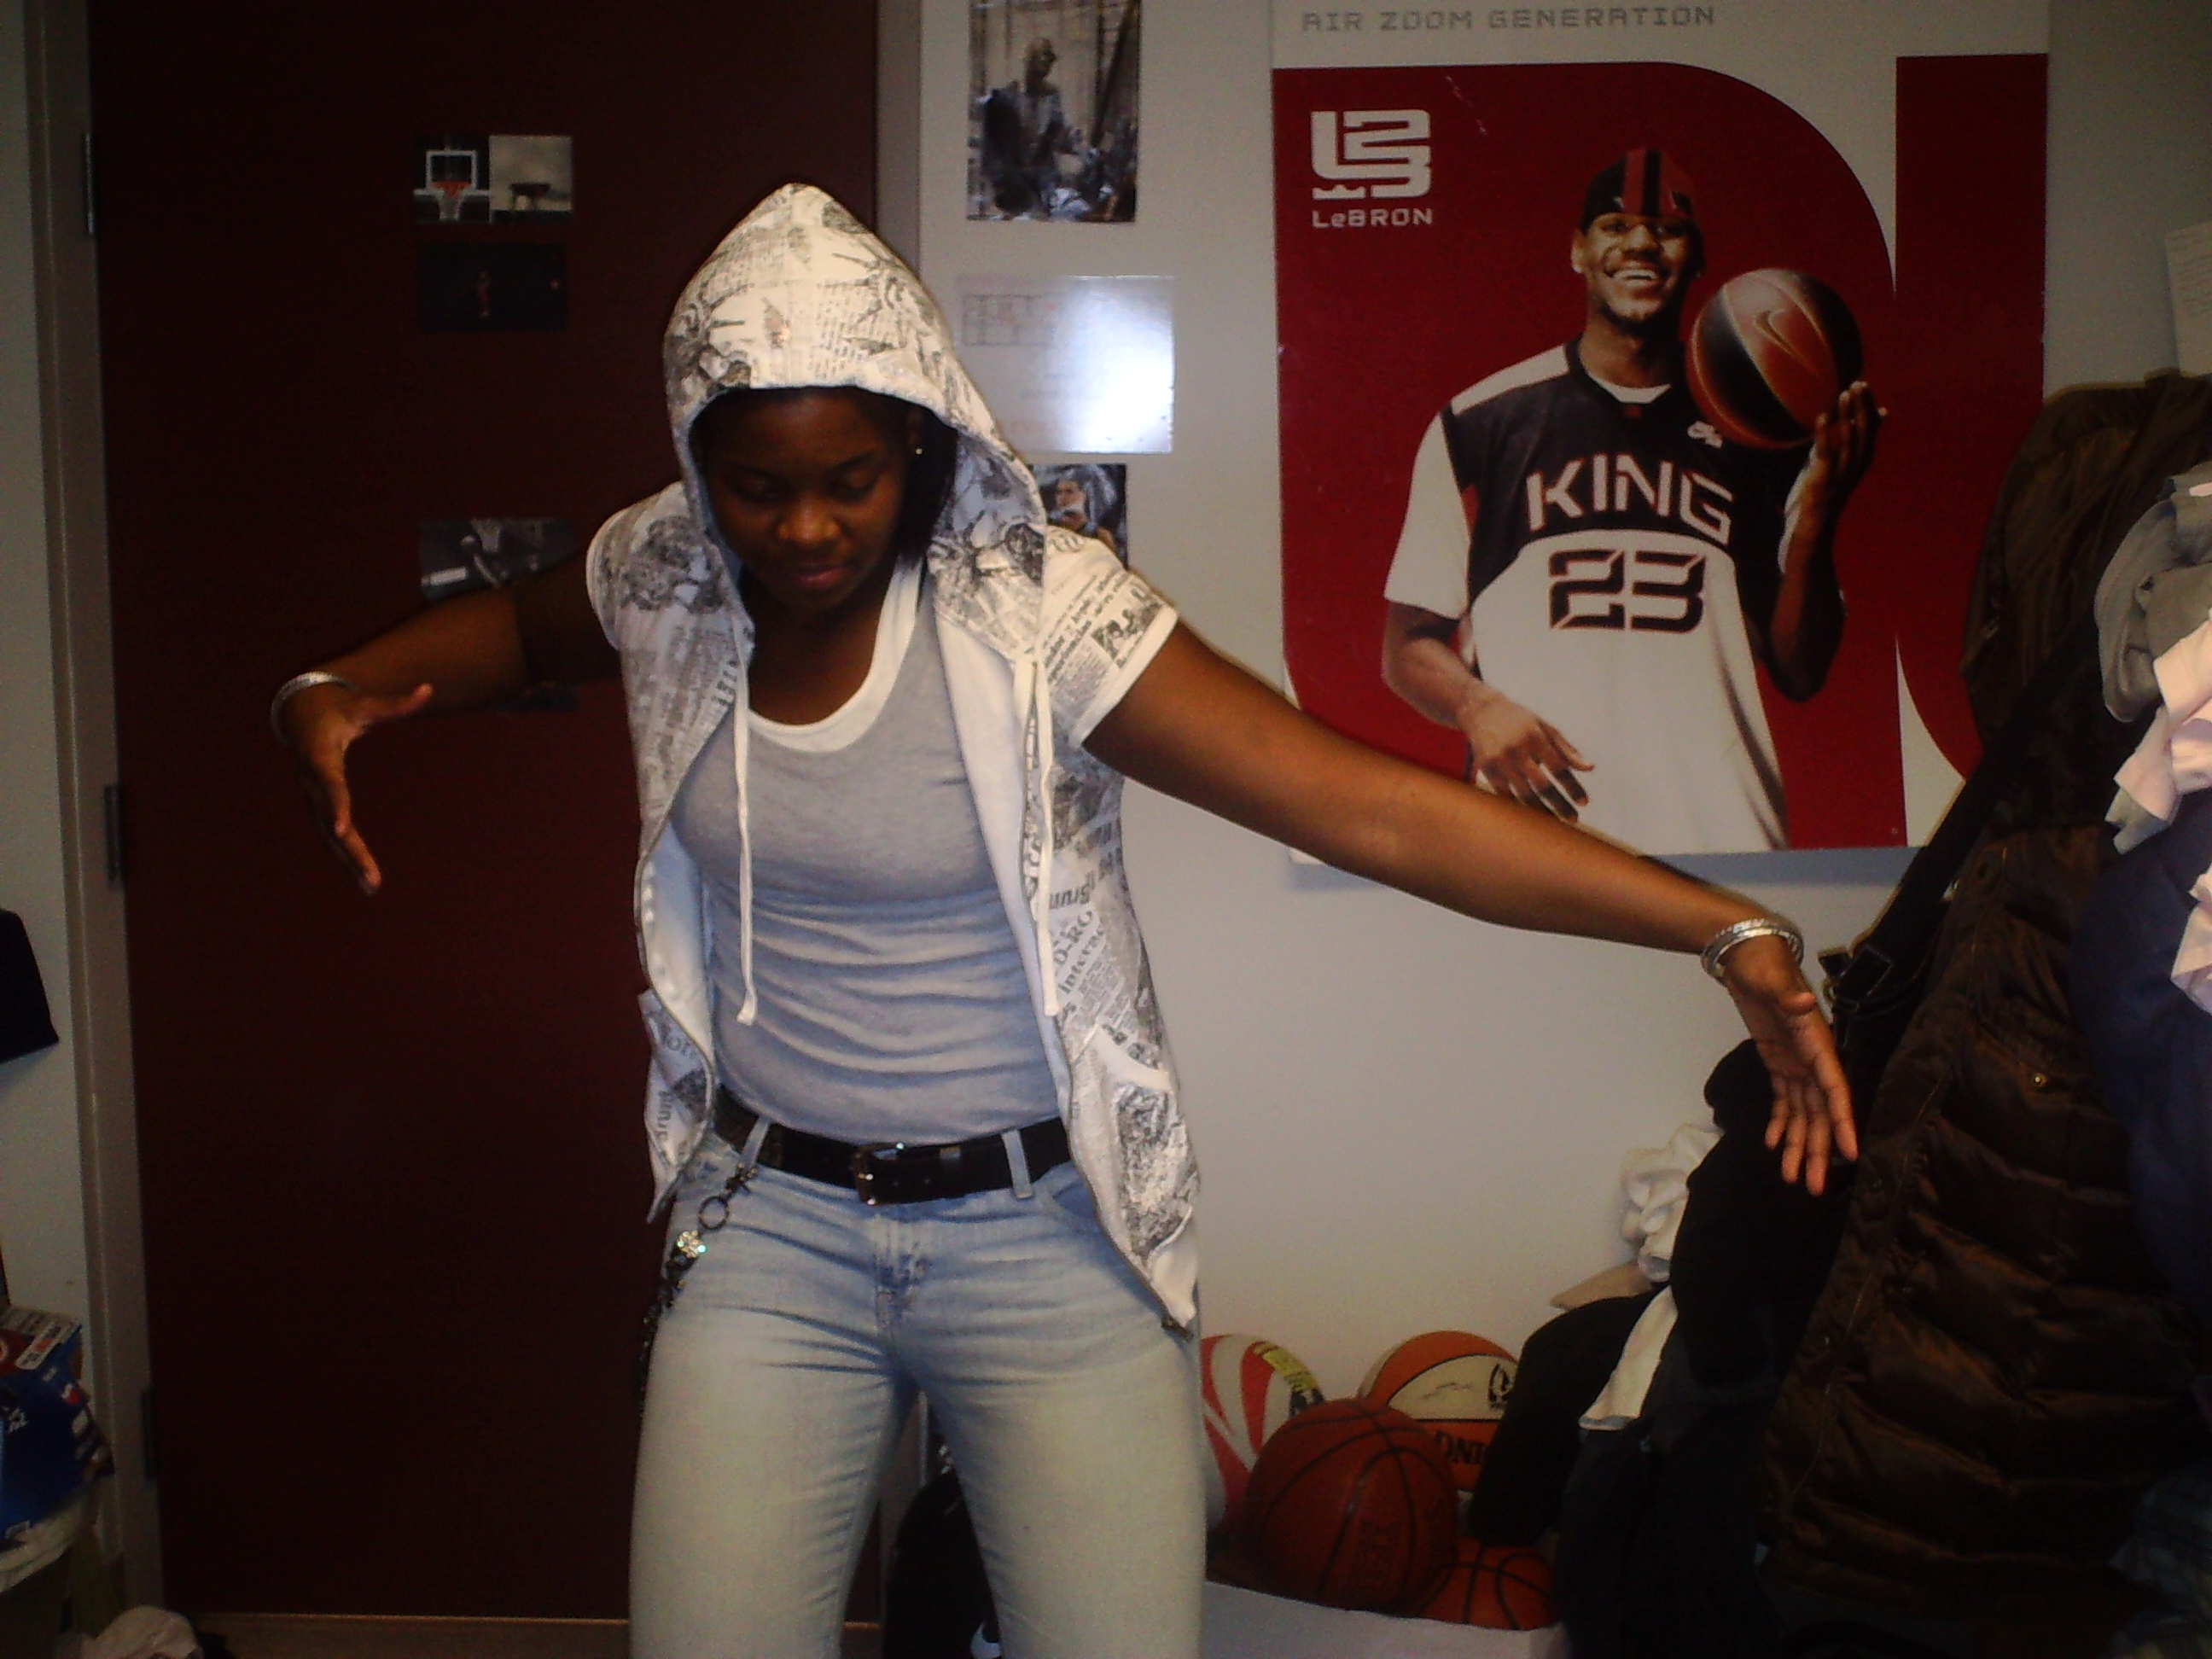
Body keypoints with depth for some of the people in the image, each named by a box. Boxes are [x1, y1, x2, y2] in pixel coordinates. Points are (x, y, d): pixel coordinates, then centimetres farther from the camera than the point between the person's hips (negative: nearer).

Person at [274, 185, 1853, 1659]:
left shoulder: (1038, 614, -18)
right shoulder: (667, 578, -3)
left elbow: (1373, 807, -25)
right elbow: (518, 628, 22)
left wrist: (1728, 928, -31)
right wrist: (337, 692, 4)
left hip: (1046, 1231, -3)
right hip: (772, 1227, 4)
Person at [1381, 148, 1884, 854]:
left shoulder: (1756, 430, 12)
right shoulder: (1478, 424, 7)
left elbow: (1799, 674, 10)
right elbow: (1408, 644, 8)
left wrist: (1816, 517, -4)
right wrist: (1478, 706, -12)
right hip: (1534, 835, -1)